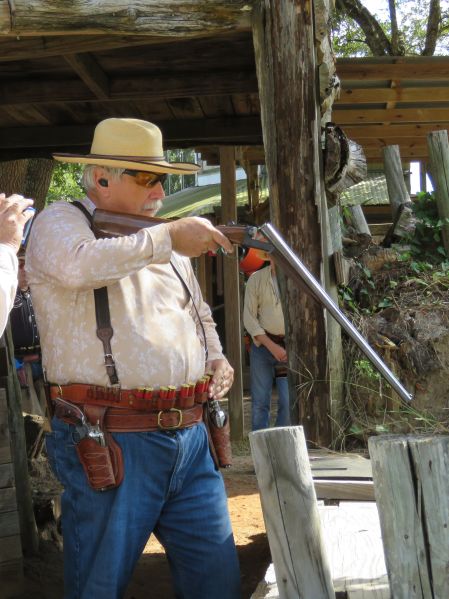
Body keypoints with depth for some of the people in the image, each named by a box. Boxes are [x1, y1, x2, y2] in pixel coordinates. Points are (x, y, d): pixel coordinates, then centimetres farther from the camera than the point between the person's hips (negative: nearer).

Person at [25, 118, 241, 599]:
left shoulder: (165, 243, 19)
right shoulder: (59, 222, -2)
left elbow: (199, 314, 30)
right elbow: (80, 265, -26)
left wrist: (216, 358, 11)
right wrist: (166, 239, -23)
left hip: (189, 438, 7)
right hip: (111, 445, -6)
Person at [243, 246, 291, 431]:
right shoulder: (256, 279, 0)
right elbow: (249, 317, -2)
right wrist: (272, 346, -10)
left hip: (290, 346, -1)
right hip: (262, 344, 1)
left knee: (288, 401, -4)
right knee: (260, 402, 3)